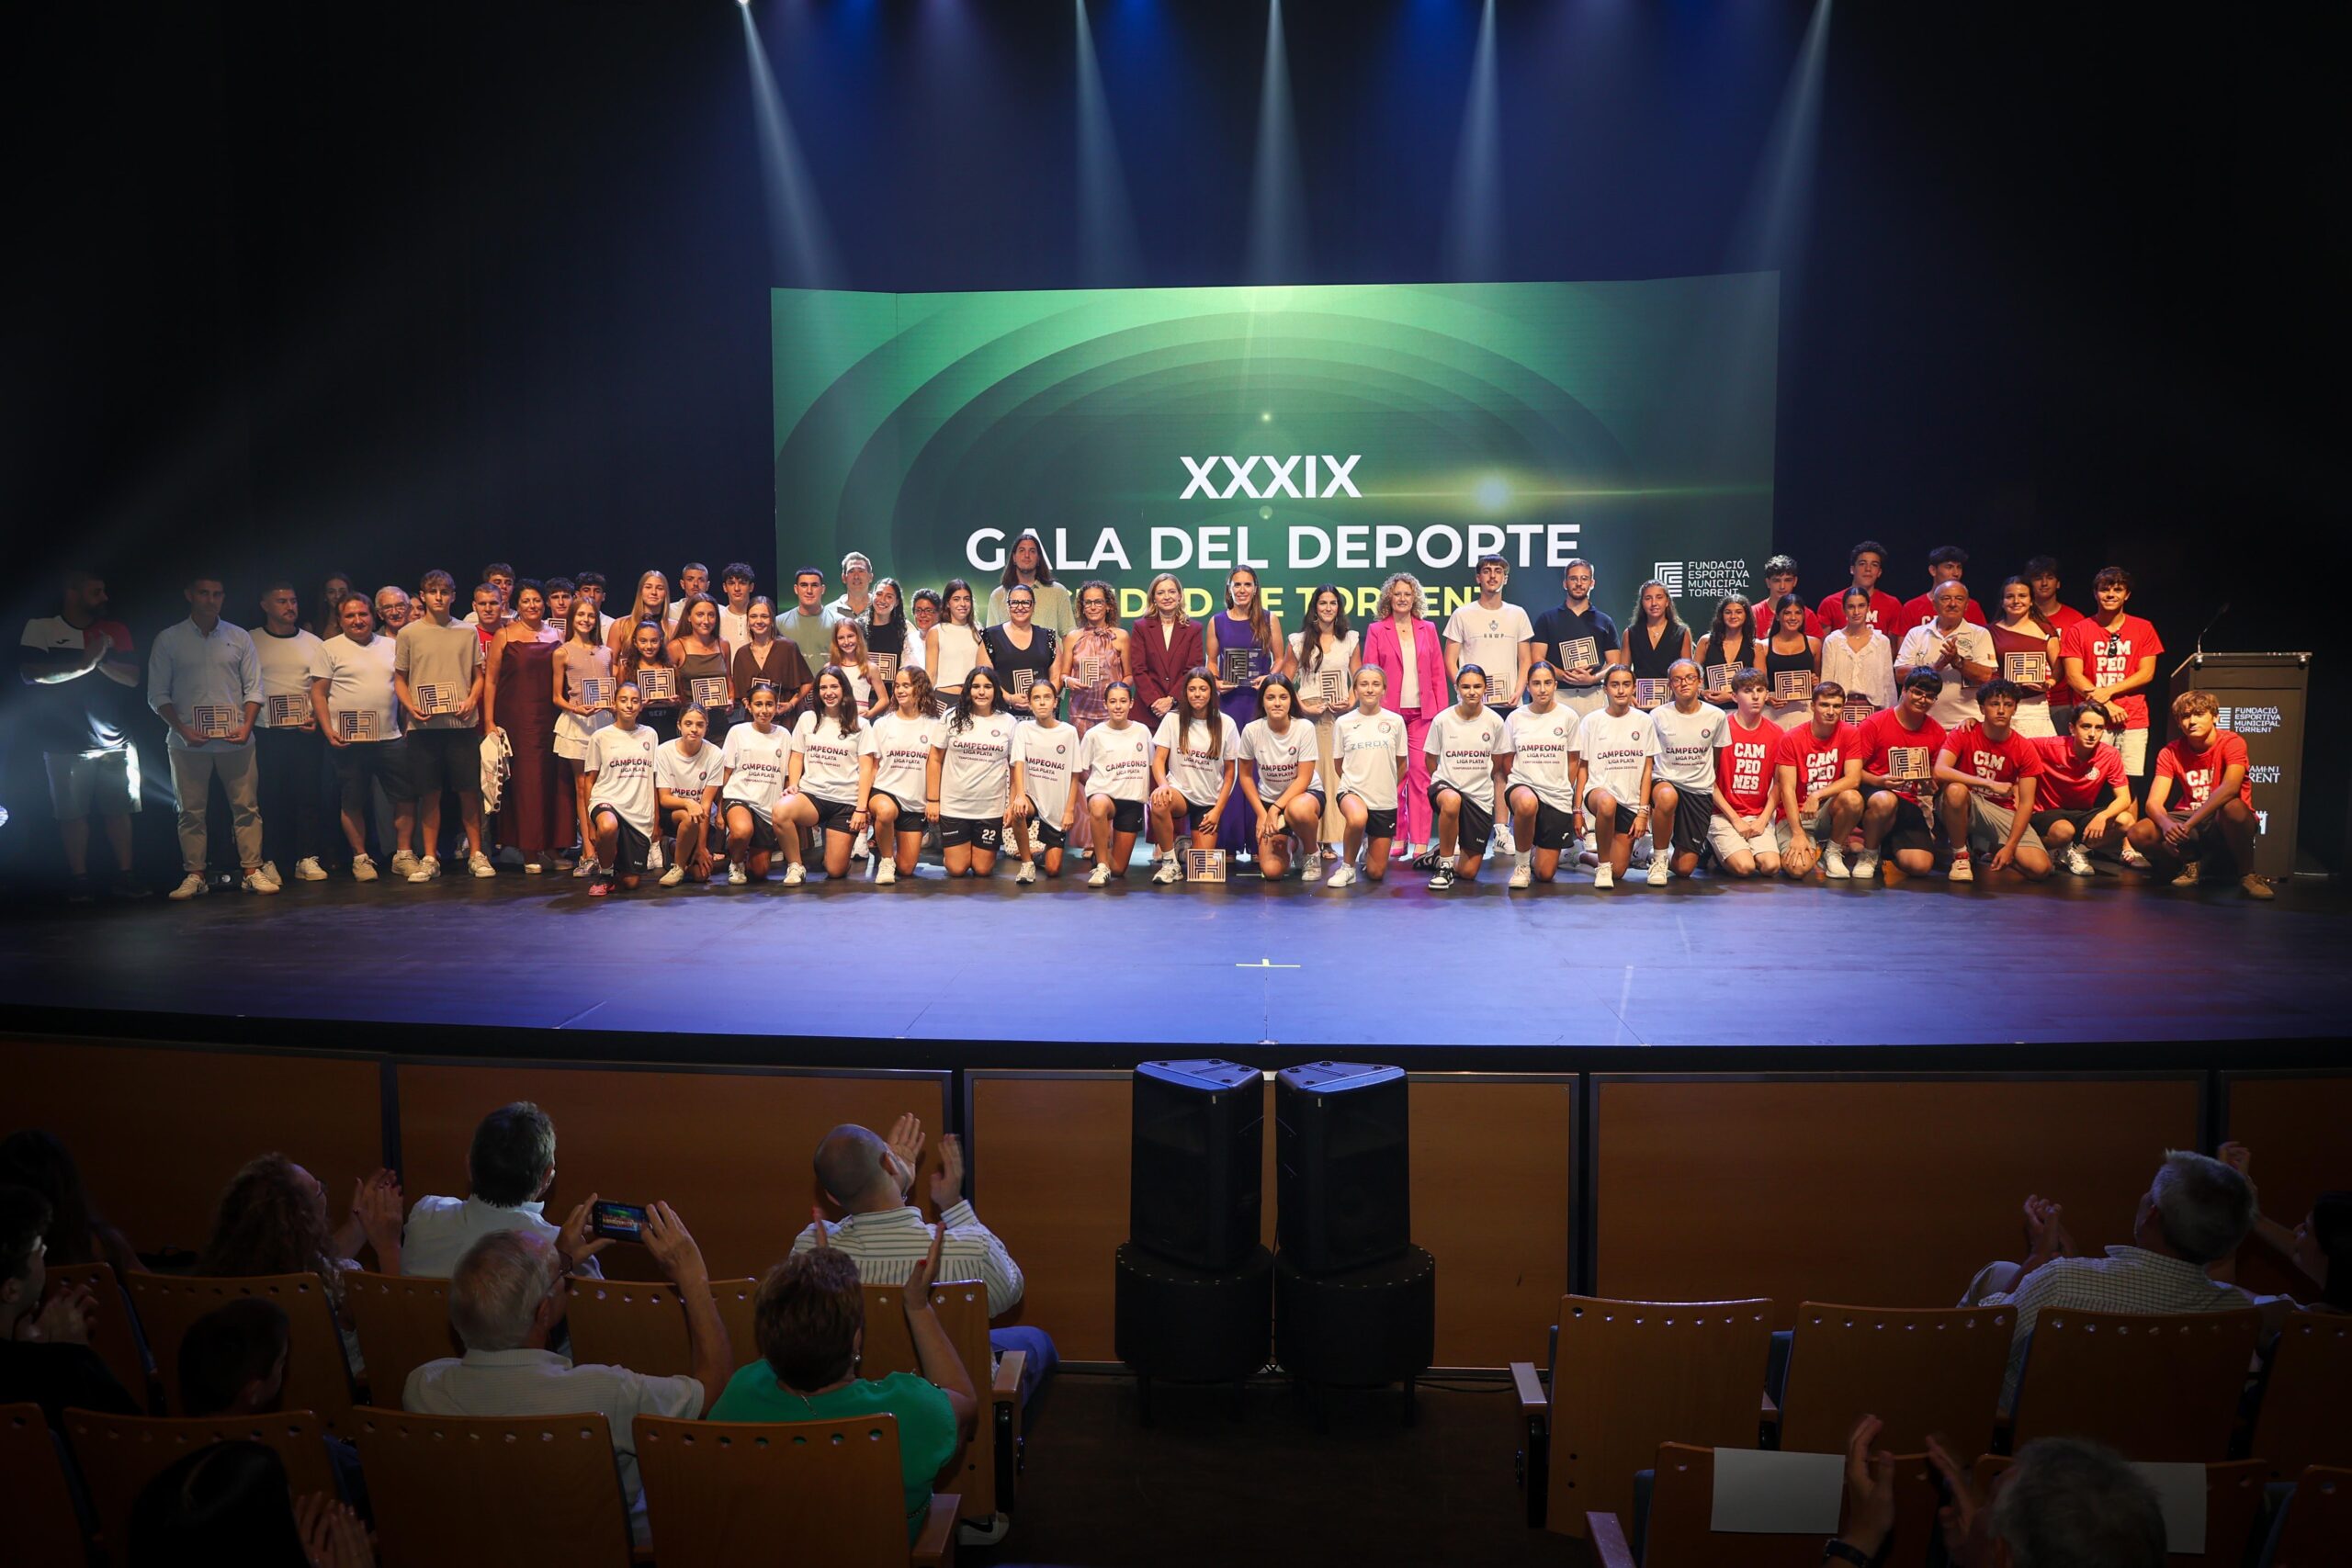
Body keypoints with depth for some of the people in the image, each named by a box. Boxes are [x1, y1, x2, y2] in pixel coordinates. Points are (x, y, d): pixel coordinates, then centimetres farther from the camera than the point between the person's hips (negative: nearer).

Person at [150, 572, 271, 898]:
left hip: (235, 740, 1)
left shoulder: (239, 637, 9)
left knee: (246, 807, -1)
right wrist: (181, 729, -8)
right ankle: (195, 876, 9)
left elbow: (253, 688, 8)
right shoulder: (168, 640, 5)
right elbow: (157, 694, 4)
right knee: (191, 811, 3)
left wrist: (247, 725, -6)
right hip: (188, 742, -1)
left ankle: (252, 871, 3)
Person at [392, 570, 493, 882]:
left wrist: (472, 700, -6)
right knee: (429, 792, 3)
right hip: (423, 725, 0)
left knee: (469, 789, 1)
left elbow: (478, 675, 13)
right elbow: (399, 678, 10)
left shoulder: (467, 632, 8)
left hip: (462, 723, 0)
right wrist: (410, 706, -7)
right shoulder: (408, 634, 6)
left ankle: (476, 854, 11)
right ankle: (430, 858, 11)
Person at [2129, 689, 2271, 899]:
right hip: (2189, 819, 4)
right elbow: (2154, 802, -12)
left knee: (2232, 807, -39)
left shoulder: (2231, 742, -14)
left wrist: (2189, 824, -42)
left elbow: (2230, 787, -32)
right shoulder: (2170, 753, -3)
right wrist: (2167, 824, -37)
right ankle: (2192, 862, 6)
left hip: (2226, 821, -3)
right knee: (2139, 833, -24)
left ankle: (2246, 874, -15)